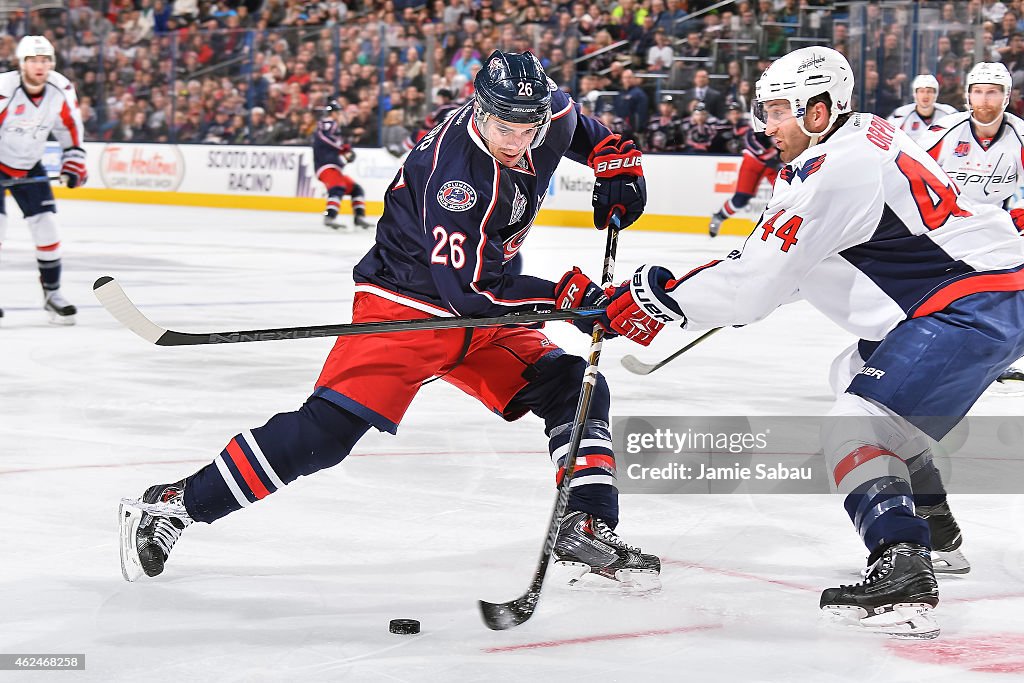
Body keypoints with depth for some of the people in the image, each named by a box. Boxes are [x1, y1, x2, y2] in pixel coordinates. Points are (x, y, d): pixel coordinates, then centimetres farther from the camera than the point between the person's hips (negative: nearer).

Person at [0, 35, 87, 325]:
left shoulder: (61, 90, -12)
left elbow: (71, 128, 4)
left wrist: (73, 163, -2)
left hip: (29, 168, 4)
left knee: (45, 226, 0)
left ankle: (52, 293, 12)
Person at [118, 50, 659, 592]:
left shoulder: (548, 120, -5)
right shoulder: (455, 171, -30)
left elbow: (574, 123, 23)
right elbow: (469, 286, -31)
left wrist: (617, 159, 8)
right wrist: (568, 295, -30)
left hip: (487, 313, 8)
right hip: (406, 305, -8)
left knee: (576, 388, -3)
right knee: (325, 430, -18)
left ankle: (586, 531, 1)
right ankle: (172, 505, -13)